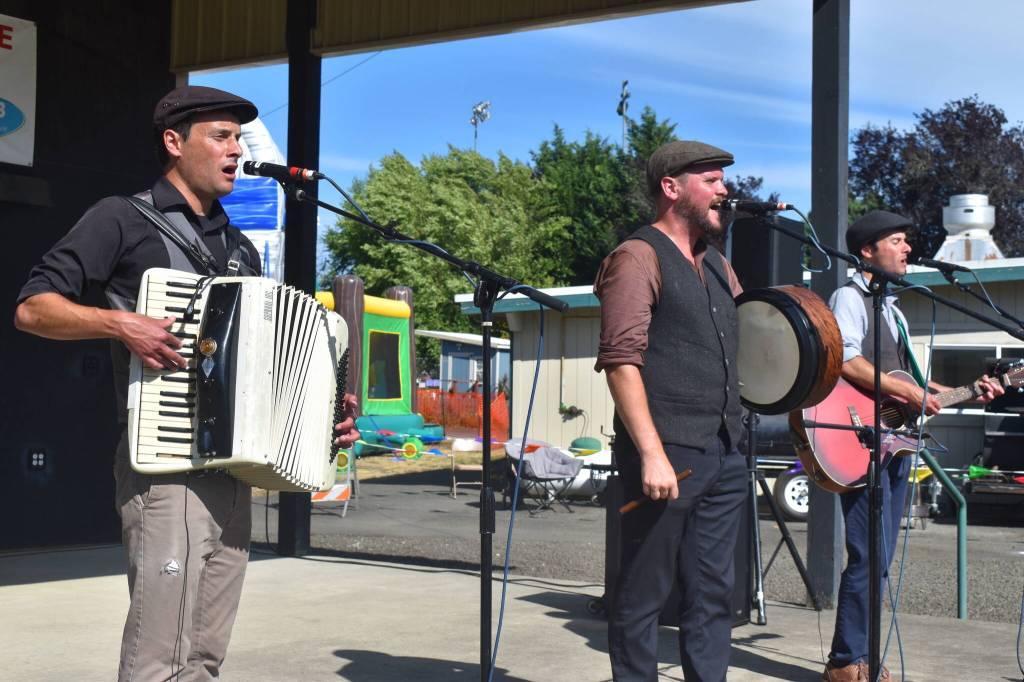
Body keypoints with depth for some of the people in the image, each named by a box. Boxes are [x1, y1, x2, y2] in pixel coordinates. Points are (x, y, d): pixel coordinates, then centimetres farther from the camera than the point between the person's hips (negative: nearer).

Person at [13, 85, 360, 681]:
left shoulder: (240, 249, 21)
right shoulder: (124, 219, 1)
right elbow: (33, 308, -4)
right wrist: (120, 323, -19)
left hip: (234, 469, 7)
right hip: (165, 463, -7)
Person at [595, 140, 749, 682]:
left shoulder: (716, 265, 19)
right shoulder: (638, 258, -7)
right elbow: (621, 361, -16)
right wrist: (651, 454, -24)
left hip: (724, 455, 8)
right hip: (667, 454, -8)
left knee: (712, 593, 11)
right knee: (644, 593, 0)